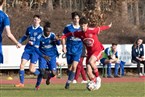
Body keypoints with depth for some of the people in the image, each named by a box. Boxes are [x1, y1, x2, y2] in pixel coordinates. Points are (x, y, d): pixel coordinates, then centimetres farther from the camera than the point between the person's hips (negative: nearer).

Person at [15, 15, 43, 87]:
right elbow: (25, 36, 25)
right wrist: (19, 42, 8)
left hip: (35, 50, -5)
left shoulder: (41, 30, -6)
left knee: (31, 69, -6)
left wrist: (33, 43, -20)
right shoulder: (29, 28, 9)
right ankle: (21, 83, 1)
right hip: (27, 49, 5)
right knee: (22, 65, -8)